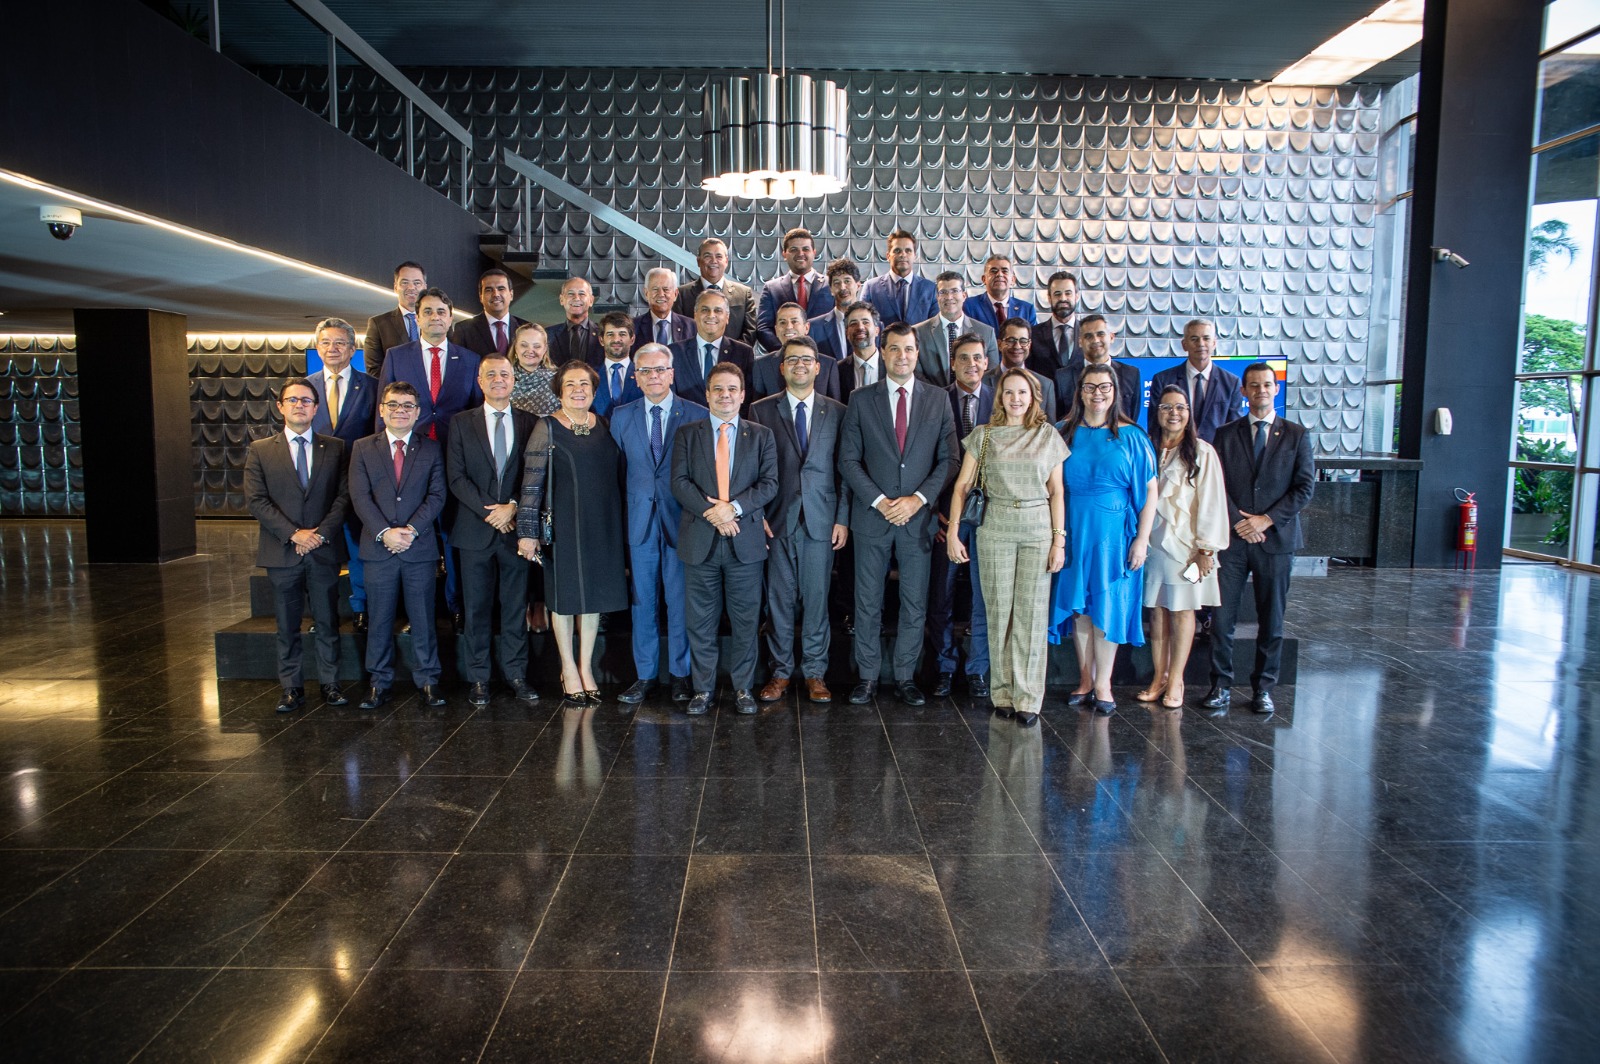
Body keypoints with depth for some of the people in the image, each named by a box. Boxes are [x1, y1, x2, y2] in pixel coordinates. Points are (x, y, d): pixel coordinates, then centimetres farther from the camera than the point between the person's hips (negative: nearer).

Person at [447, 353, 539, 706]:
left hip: (516, 527, 0)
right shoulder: (462, 423, 7)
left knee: (516, 605, 5)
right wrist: (490, 510, -11)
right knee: (477, 607, 5)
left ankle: (516, 674, 13)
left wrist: (512, 507, -11)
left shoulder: (530, 423, 8)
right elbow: (456, 476, -1)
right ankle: (477, 678, 13)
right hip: (475, 529, 0)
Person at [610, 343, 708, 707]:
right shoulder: (622, 416, 8)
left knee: (680, 602, 5)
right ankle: (645, 675, 19)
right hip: (640, 521, 2)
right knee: (643, 601, 8)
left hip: (681, 519, -2)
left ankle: (679, 675, 17)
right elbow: (618, 470, 9)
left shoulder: (697, 415, 0)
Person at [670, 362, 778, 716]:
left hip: (745, 539, 0)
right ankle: (704, 689, 17)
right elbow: (679, 481, -1)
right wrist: (710, 512, -15)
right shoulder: (687, 434, 8)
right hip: (700, 540, 0)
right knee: (700, 622, 6)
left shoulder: (761, 435, 8)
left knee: (746, 621, 6)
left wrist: (734, 507, -14)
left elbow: (769, 483, 0)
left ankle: (743, 688, 18)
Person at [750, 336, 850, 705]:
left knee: (816, 598, 3)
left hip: (820, 520, 0)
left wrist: (843, 518, -1)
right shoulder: (761, 410, 6)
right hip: (778, 520, 0)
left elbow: (845, 469, 6)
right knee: (779, 599, 5)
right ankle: (781, 671, 17)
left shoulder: (837, 412, 7)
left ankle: (815, 672, 15)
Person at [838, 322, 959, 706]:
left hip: (918, 516, 1)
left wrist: (918, 499, -10)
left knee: (915, 603, 6)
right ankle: (867, 677, 16)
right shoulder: (860, 399, 3)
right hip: (871, 517, -1)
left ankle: (904, 677, 18)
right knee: (868, 602, 5)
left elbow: (948, 459, 3)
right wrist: (879, 501, -10)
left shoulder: (939, 400, 6)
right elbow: (848, 459, 0)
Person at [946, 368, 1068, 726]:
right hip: (995, 530, 0)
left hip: (1038, 530, 0)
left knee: (1032, 612, 0)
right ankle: (1003, 692, 14)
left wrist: (1059, 539, -1)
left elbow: (1057, 492, 5)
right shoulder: (983, 435, 5)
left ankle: (1028, 697, 7)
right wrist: (952, 532, -4)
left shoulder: (1049, 436, 7)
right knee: (998, 611, 3)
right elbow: (962, 485, 3)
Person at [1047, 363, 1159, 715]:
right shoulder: (1065, 433, 4)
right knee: (1078, 604, 7)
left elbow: (1149, 491, -1)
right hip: (1073, 530, 2)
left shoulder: (1131, 436, 0)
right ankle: (1085, 679, 18)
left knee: (1107, 606, 1)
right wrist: (1055, 533, -4)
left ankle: (1102, 683, 11)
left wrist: (1142, 538, -8)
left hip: (1114, 532, -2)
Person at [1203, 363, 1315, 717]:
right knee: (1222, 618, -2)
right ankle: (1221, 686, 9)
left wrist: (1266, 520, -9)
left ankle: (1263, 688, 17)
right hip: (1232, 538, 0)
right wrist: (1238, 522, -10)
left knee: (1272, 621, 6)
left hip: (1276, 538, 0)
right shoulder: (1226, 434, 8)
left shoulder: (1296, 435, 7)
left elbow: (1305, 487, 1)